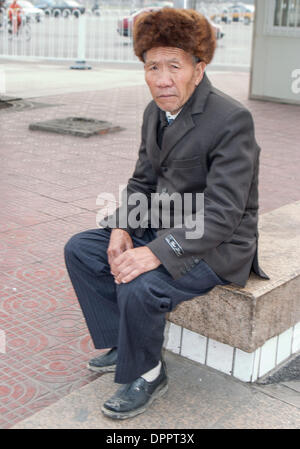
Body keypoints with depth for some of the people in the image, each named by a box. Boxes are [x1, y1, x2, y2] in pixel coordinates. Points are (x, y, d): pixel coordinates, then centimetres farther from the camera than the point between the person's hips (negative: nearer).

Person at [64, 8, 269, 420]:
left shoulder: (231, 120, -23)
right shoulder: (156, 112, 3)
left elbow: (223, 214, -28)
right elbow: (142, 180, 12)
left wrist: (156, 253, -35)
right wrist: (121, 227, -7)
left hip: (215, 246, -8)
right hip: (161, 227, 9)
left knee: (140, 287, -30)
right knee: (80, 249, 3)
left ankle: (145, 375, 0)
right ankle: (123, 345, 15)